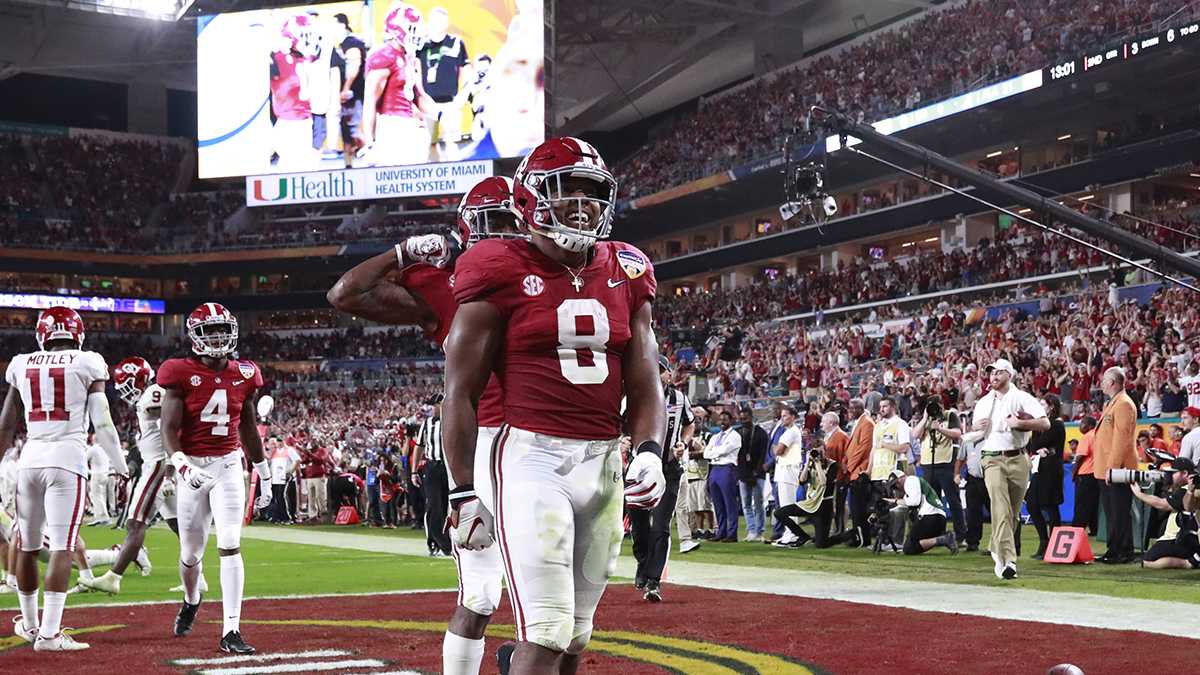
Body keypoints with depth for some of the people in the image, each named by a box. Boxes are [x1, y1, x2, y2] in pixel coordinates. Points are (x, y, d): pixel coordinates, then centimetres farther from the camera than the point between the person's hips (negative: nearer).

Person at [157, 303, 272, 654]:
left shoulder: (242, 376, 4)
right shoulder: (181, 375, -7)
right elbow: (169, 430, -11)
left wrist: (265, 475, 18)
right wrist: (181, 464, -30)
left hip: (229, 466, 1)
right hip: (193, 468, -1)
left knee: (230, 546, -13)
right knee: (191, 551, 10)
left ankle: (231, 632, -12)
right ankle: (191, 601, 44)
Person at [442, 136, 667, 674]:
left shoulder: (625, 274, 10)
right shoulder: (502, 273, -5)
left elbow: (645, 385, 12)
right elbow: (460, 392, -3)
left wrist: (649, 451, -7)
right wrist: (463, 493, -5)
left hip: (604, 463, 6)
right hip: (532, 457, -6)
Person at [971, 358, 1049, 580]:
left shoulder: (1021, 398, 5)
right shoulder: (983, 403, 18)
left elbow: (1045, 423, -6)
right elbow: (972, 436, 24)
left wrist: (1019, 423, -16)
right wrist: (977, 427, 1)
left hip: (1017, 459, -1)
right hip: (993, 460, 1)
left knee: (1013, 511, 5)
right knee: (1000, 509, -17)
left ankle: (998, 550, 26)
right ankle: (1007, 560, -26)